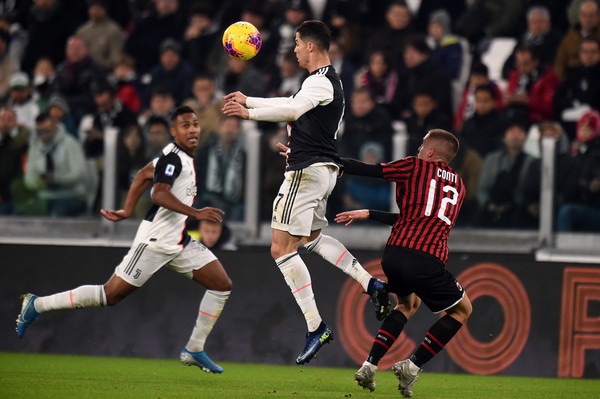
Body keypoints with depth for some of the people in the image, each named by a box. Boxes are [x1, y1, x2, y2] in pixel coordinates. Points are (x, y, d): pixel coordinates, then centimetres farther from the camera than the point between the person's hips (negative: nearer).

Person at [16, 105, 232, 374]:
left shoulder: (183, 157, 13)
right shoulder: (173, 157, -16)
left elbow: (144, 175, 20)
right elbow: (160, 193, -29)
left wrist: (128, 211, 17)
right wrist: (196, 214, -34)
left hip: (179, 242, 9)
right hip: (155, 240, -9)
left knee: (222, 285, 3)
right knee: (111, 294, -7)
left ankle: (194, 351, 8)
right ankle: (37, 305, 5)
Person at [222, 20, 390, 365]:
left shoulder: (320, 81, -16)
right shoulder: (329, 80, 17)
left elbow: (292, 110, -34)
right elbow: (292, 105, 32)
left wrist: (249, 113, -37)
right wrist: (248, 100, 37)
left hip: (308, 170, -11)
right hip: (325, 168, 11)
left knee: (282, 248, -10)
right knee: (312, 237, 29)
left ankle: (316, 327, -13)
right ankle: (372, 284, 19)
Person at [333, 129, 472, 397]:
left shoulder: (415, 167, 11)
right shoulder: (458, 186, 22)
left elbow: (364, 170, 7)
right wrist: (369, 214, 32)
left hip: (395, 254, 1)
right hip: (427, 260, -1)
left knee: (408, 304, 30)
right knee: (462, 310, 21)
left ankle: (370, 365, 18)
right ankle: (412, 366, 6)